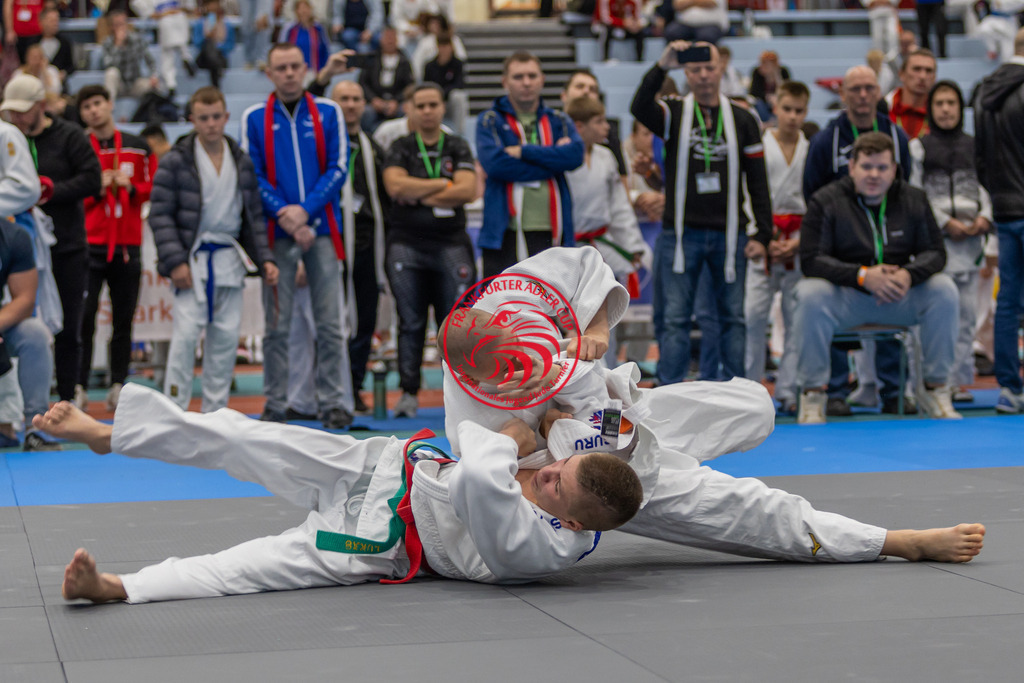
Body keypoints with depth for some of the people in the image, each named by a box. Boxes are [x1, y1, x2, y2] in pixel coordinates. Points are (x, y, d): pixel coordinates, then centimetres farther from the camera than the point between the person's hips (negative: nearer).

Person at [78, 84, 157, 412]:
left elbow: (153, 187, 12)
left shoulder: (138, 147, 9)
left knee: (123, 320, 7)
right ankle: (79, 387, -5)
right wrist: (97, 189, -13)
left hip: (128, 245, 3)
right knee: (84, 318, -8)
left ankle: (118, 386, 14)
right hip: (89, 243, -2)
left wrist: (131, 187, -7)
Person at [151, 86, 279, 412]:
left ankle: (214, 412, 13)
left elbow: (254, 216, 14)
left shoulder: (242, 162, 10)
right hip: (193, 259, -4)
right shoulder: (176, 161, -4)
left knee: (226, 336, 4)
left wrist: (264, 259, 5)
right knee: (186, 333, -12)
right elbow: (160, 214, -6)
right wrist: (175, 261, -15)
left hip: (229, 259, 4)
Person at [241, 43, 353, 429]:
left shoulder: (327, 113, 7)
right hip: (277, 234, 0)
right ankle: (274, 404, 7)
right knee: (277, 324, 1)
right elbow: (252, 177, 1)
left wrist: (306, 209, -12)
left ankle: (333, 402, 4)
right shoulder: (254, 119, 5)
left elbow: (338, 168, 1)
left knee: (329, 322, -1)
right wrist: (287, 219, -11)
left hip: (322, 228, 1)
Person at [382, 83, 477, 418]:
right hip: (407, 243, 0)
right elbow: (395, 186, -10)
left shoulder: (458, 148, 9)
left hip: (451, 243, 0)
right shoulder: (401, 148, 8)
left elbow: (467, 191, -6)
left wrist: (420, 196, -7)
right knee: (410, 323, 1)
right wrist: (442, 183, -6)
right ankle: (409, 393, 5)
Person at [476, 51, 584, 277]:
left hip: (551, 233, 3)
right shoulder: (490, 121, 6)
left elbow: (575, 155, -6)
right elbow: (494, 163, -12)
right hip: (505, 234, -3)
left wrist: (522, 151, -9)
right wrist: (552, 164, -7)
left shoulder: (559, 123, 15)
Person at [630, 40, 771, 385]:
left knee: (733, 316, 5)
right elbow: (640, 108, -20)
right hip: (680, 233, -1)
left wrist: (763, 234, 0)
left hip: (728, 235, 2)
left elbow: (758, 181, 7)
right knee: (673, 318, -3)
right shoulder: (673, 114, 4)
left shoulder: (742, 120, 8)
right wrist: (661, 67, -33)